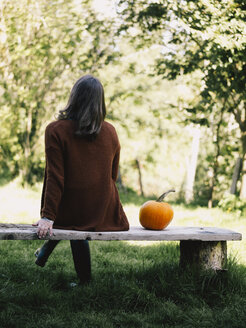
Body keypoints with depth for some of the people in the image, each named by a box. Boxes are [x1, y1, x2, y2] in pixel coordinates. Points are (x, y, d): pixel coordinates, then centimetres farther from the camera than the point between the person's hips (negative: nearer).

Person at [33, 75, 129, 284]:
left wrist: (48, 216, -12)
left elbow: (54, 178, -16)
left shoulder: (56, 131, -13)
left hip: (69, 212, -3)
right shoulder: (110, 132, -3)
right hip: (103, 215, 3)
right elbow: (112, 176, 7)